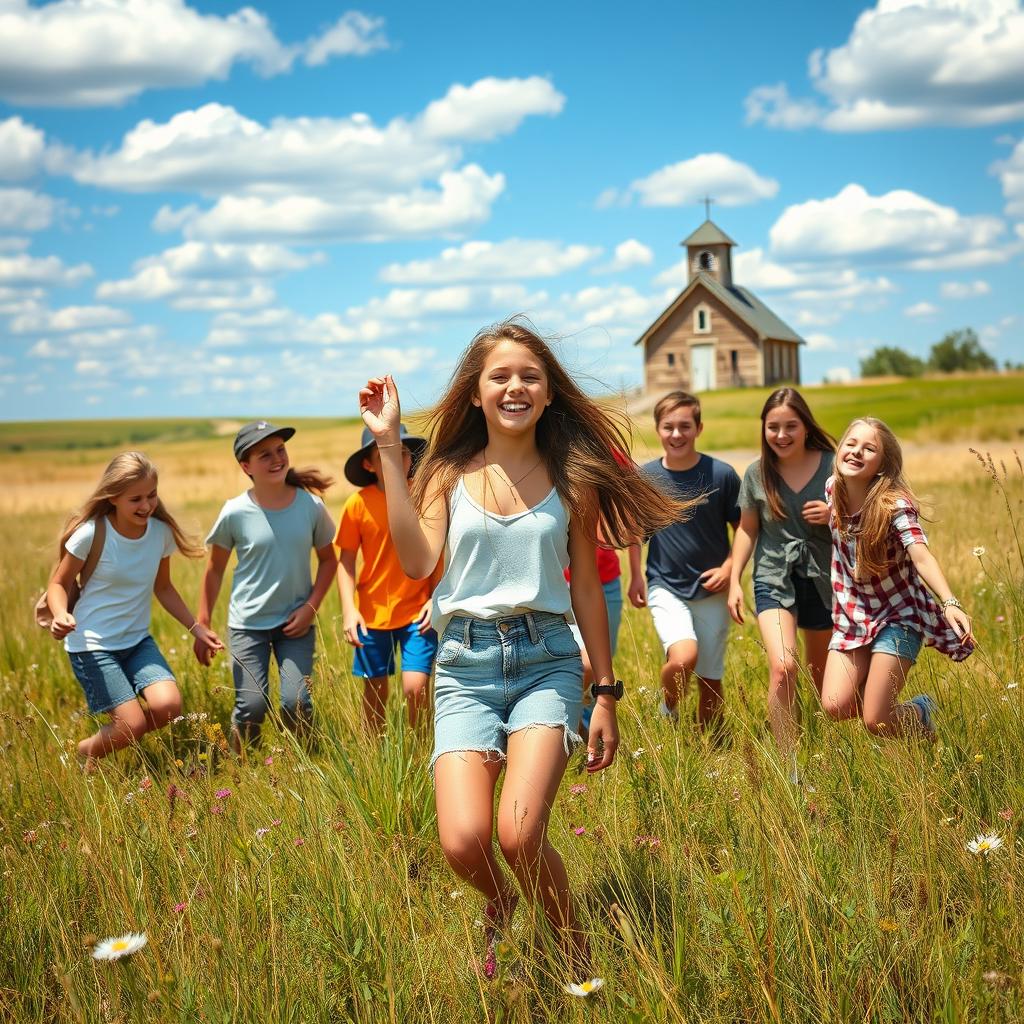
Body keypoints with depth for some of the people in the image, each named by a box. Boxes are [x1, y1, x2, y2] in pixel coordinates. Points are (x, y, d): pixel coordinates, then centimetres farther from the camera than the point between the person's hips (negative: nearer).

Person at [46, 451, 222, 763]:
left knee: (168, 706, -19)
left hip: (138, 640, 5)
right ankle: (83, 753, 18)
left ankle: (117, 732, 14)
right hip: (92, 644, -4)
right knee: (133, 726, -15)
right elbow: (59, 584, -5)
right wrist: (61, 615, -26)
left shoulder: (161, 532, -3)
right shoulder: (91, 533, -16)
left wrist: (196, 627, 7)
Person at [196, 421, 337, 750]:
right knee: (252, 707, -7)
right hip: (248, 623, -1)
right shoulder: (235, 513, -10)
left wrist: (311, 607, -4)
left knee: (297, 704, -9)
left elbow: (328, 559, 8)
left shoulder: (311, 506, -6)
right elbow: (215, 570, 3)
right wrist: (202, 626, 4)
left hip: (295, 622, 1)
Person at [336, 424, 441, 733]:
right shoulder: (358, 504, -6)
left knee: (415, 687, -12)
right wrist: (349, 610, -10)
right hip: (372, 612, 1)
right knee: (375, 691, 11)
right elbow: (346, 561, -2)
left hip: (417, 611, -1)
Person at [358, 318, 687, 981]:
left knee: (519, 835, -19)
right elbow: (418, 562, -11)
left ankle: (573, 945, 11)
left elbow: (586, 589, 10)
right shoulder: (449, 473, 6)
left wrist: (607, 697, 9)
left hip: (547, 659, -1)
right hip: (466, 663, 1)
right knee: (463, 844, -14)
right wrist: (390, 448, -9)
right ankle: (501, 906, 24)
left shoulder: (570, 478, 6)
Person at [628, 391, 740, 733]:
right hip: (665, 586, -1)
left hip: (711, 590, 1)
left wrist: (728, 568, -10)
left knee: (710, 679, 8)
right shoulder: (645, 477, -4)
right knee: (683, 657, -26)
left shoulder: (721, 474, -8)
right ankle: (668, 710, 4)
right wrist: (636, 576, 8)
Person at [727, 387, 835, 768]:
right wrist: (734, 580, 4)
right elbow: (747, 529, 10)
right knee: (782, 668, -21)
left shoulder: (832, 466, -6)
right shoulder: (757, 473, -2)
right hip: (774, 579, -1)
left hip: (822, 579, 1)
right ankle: (790, 769, -18)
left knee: (823, 678, 14)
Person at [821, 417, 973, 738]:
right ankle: (877, 690, 22)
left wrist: (950, 603, -53)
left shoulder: (894, 504, -21)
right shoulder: (832, 489, -5)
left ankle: (921, 713, 24)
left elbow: (921, 555, -39)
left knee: (876, 722, -11)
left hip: (897, 616, -5)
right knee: (836, 707, -12)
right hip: (852, 617, 5)